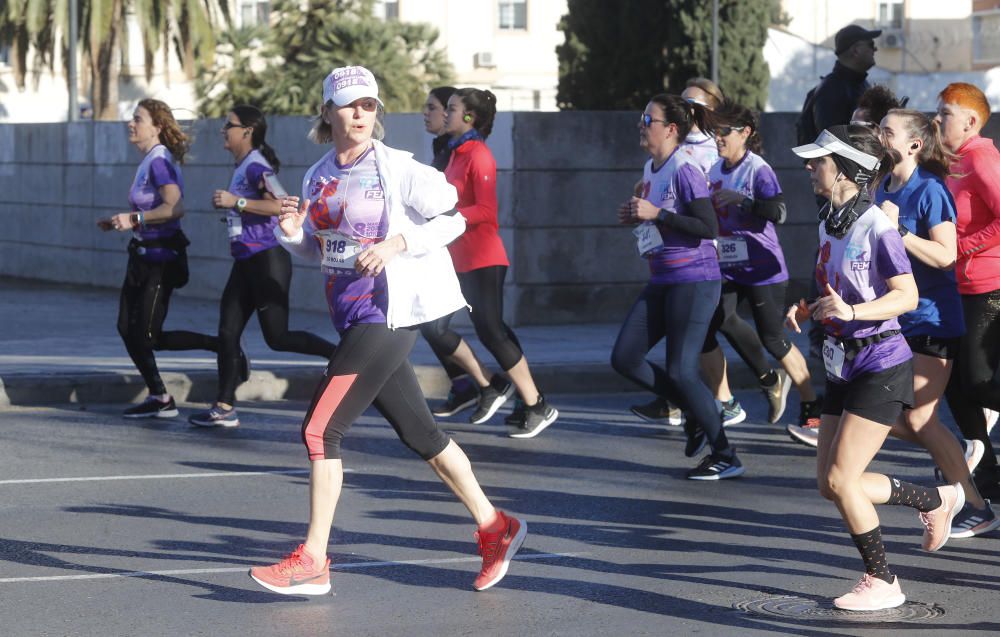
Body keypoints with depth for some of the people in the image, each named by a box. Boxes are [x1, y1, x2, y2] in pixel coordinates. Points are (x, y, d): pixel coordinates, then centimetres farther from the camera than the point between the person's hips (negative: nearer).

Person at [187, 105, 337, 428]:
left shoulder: (256, 165, -14)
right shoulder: (242, 166, 15)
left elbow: (282, 205, -27)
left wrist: (237, 202, -26)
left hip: (266, 260, -10)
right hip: (246, 262, 10)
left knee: (276, 337, -7)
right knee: (227, 332, 5)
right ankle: (225, 408, 7)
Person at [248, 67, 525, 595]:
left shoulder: (397, 168, -9)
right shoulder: (317, 178, 10)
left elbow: (453, 218, -5)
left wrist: (397, 243, -17)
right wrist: (292, 233, -1)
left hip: (388, 314, -7)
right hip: (350, 315, 7)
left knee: (320, 428, -10)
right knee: (418, 432, 12)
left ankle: (312, 562, -3)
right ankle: (494, 528, 25)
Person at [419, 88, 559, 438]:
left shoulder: (478, 156, -14)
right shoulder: (457, 154, 12)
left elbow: (486, 211, -21)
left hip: (482, 260, -9)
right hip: (457, 259, 9)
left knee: (490, 331, -8)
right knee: (433, 326, 4)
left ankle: (537, 407, 1)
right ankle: (489, 387, 15)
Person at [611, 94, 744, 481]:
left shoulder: (685, 171, -15)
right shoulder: (650, 170, 11)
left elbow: (709, 227, -22)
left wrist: (656, 214, -22)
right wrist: (636, 217, 4)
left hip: (694, 280, -9)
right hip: (661, 281, 9)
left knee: (680, 372, -8)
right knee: (624, 358, 4)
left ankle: (725, 457, 4)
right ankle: (695, 413, 19)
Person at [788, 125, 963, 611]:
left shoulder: (876, 228, -18)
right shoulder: (829, 224, 8)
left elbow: (907, 295, -22)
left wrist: (851, 311, -35)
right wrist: (806, 311, 1)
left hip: (880, 368, -9)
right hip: (842, 365, 9)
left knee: (840, 479, -10)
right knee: (830, 485, 9)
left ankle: (882, 582, 6)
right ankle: (936, 501, 29)